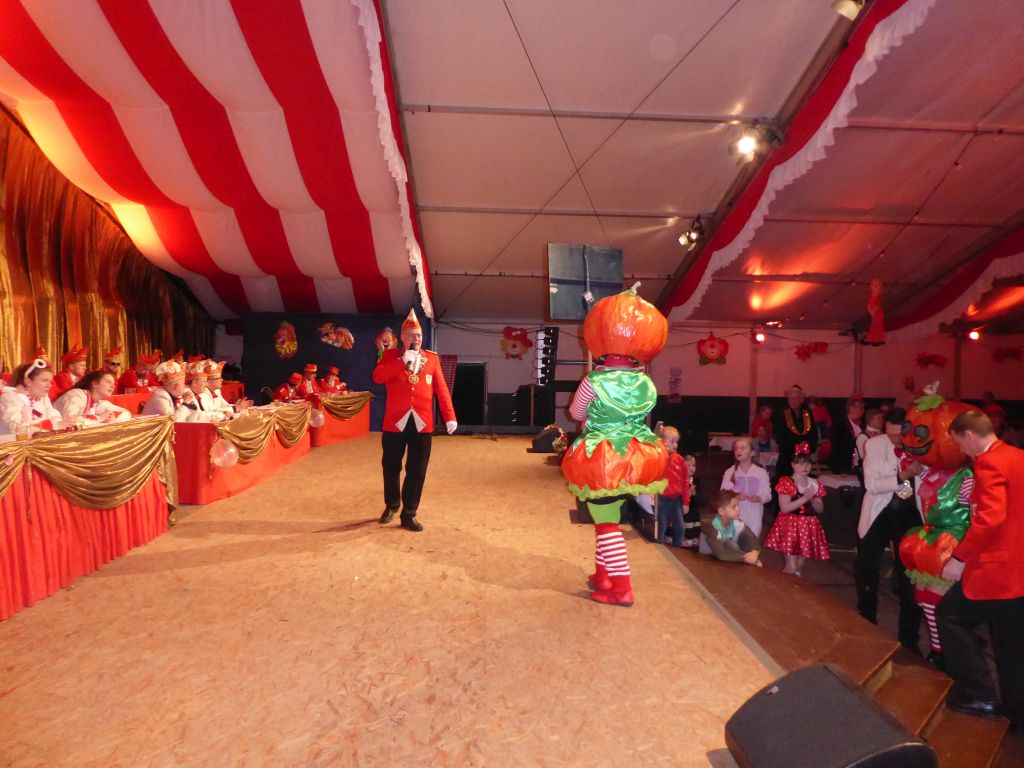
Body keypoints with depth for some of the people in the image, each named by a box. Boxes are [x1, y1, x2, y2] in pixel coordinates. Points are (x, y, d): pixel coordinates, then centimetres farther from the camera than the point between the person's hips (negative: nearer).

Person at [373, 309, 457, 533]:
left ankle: (409, 514, 16)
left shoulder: (432, 358, 8)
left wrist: (450, 417, -2)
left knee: (417, 472, 3)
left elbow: (441, 389, 5)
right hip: (395, 422, -1)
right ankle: (391, 506, 35)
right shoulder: (390, 356, 5)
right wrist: (403, 361, -20)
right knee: (391, 468, 13)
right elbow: (377, 377, -13)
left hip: (422, 424, 1)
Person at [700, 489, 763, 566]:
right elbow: (721, 554, -35)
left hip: (729, 563, 5)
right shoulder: (710, 526, -26)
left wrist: (755, 552, -30)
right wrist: (746, 558, -31)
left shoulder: (737, 523, -10)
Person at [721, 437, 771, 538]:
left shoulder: (761, 472, 2)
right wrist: (736, 497, -17)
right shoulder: (729, 472, 2)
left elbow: (767, 495, 2)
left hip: (754, 517, 0)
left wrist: (758, 498, -18)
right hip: (735, 516, 0)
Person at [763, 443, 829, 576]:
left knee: (799, 567, 13)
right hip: (790, 525, -5)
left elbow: (820, 509, 11)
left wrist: (813, 501, -9)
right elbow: (785, 508, -16)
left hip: (809, 526, 5)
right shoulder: (786, 482, -8)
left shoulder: (815, 484, 7)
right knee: (791, 568, -9)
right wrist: (805, 498, -18)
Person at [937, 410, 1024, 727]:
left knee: (950, 615, 3)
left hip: (997, 568, -9)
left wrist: (959, 557, -23)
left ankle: (978, 695, 7)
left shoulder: (989, 463, -18)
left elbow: (990, 517, -28)